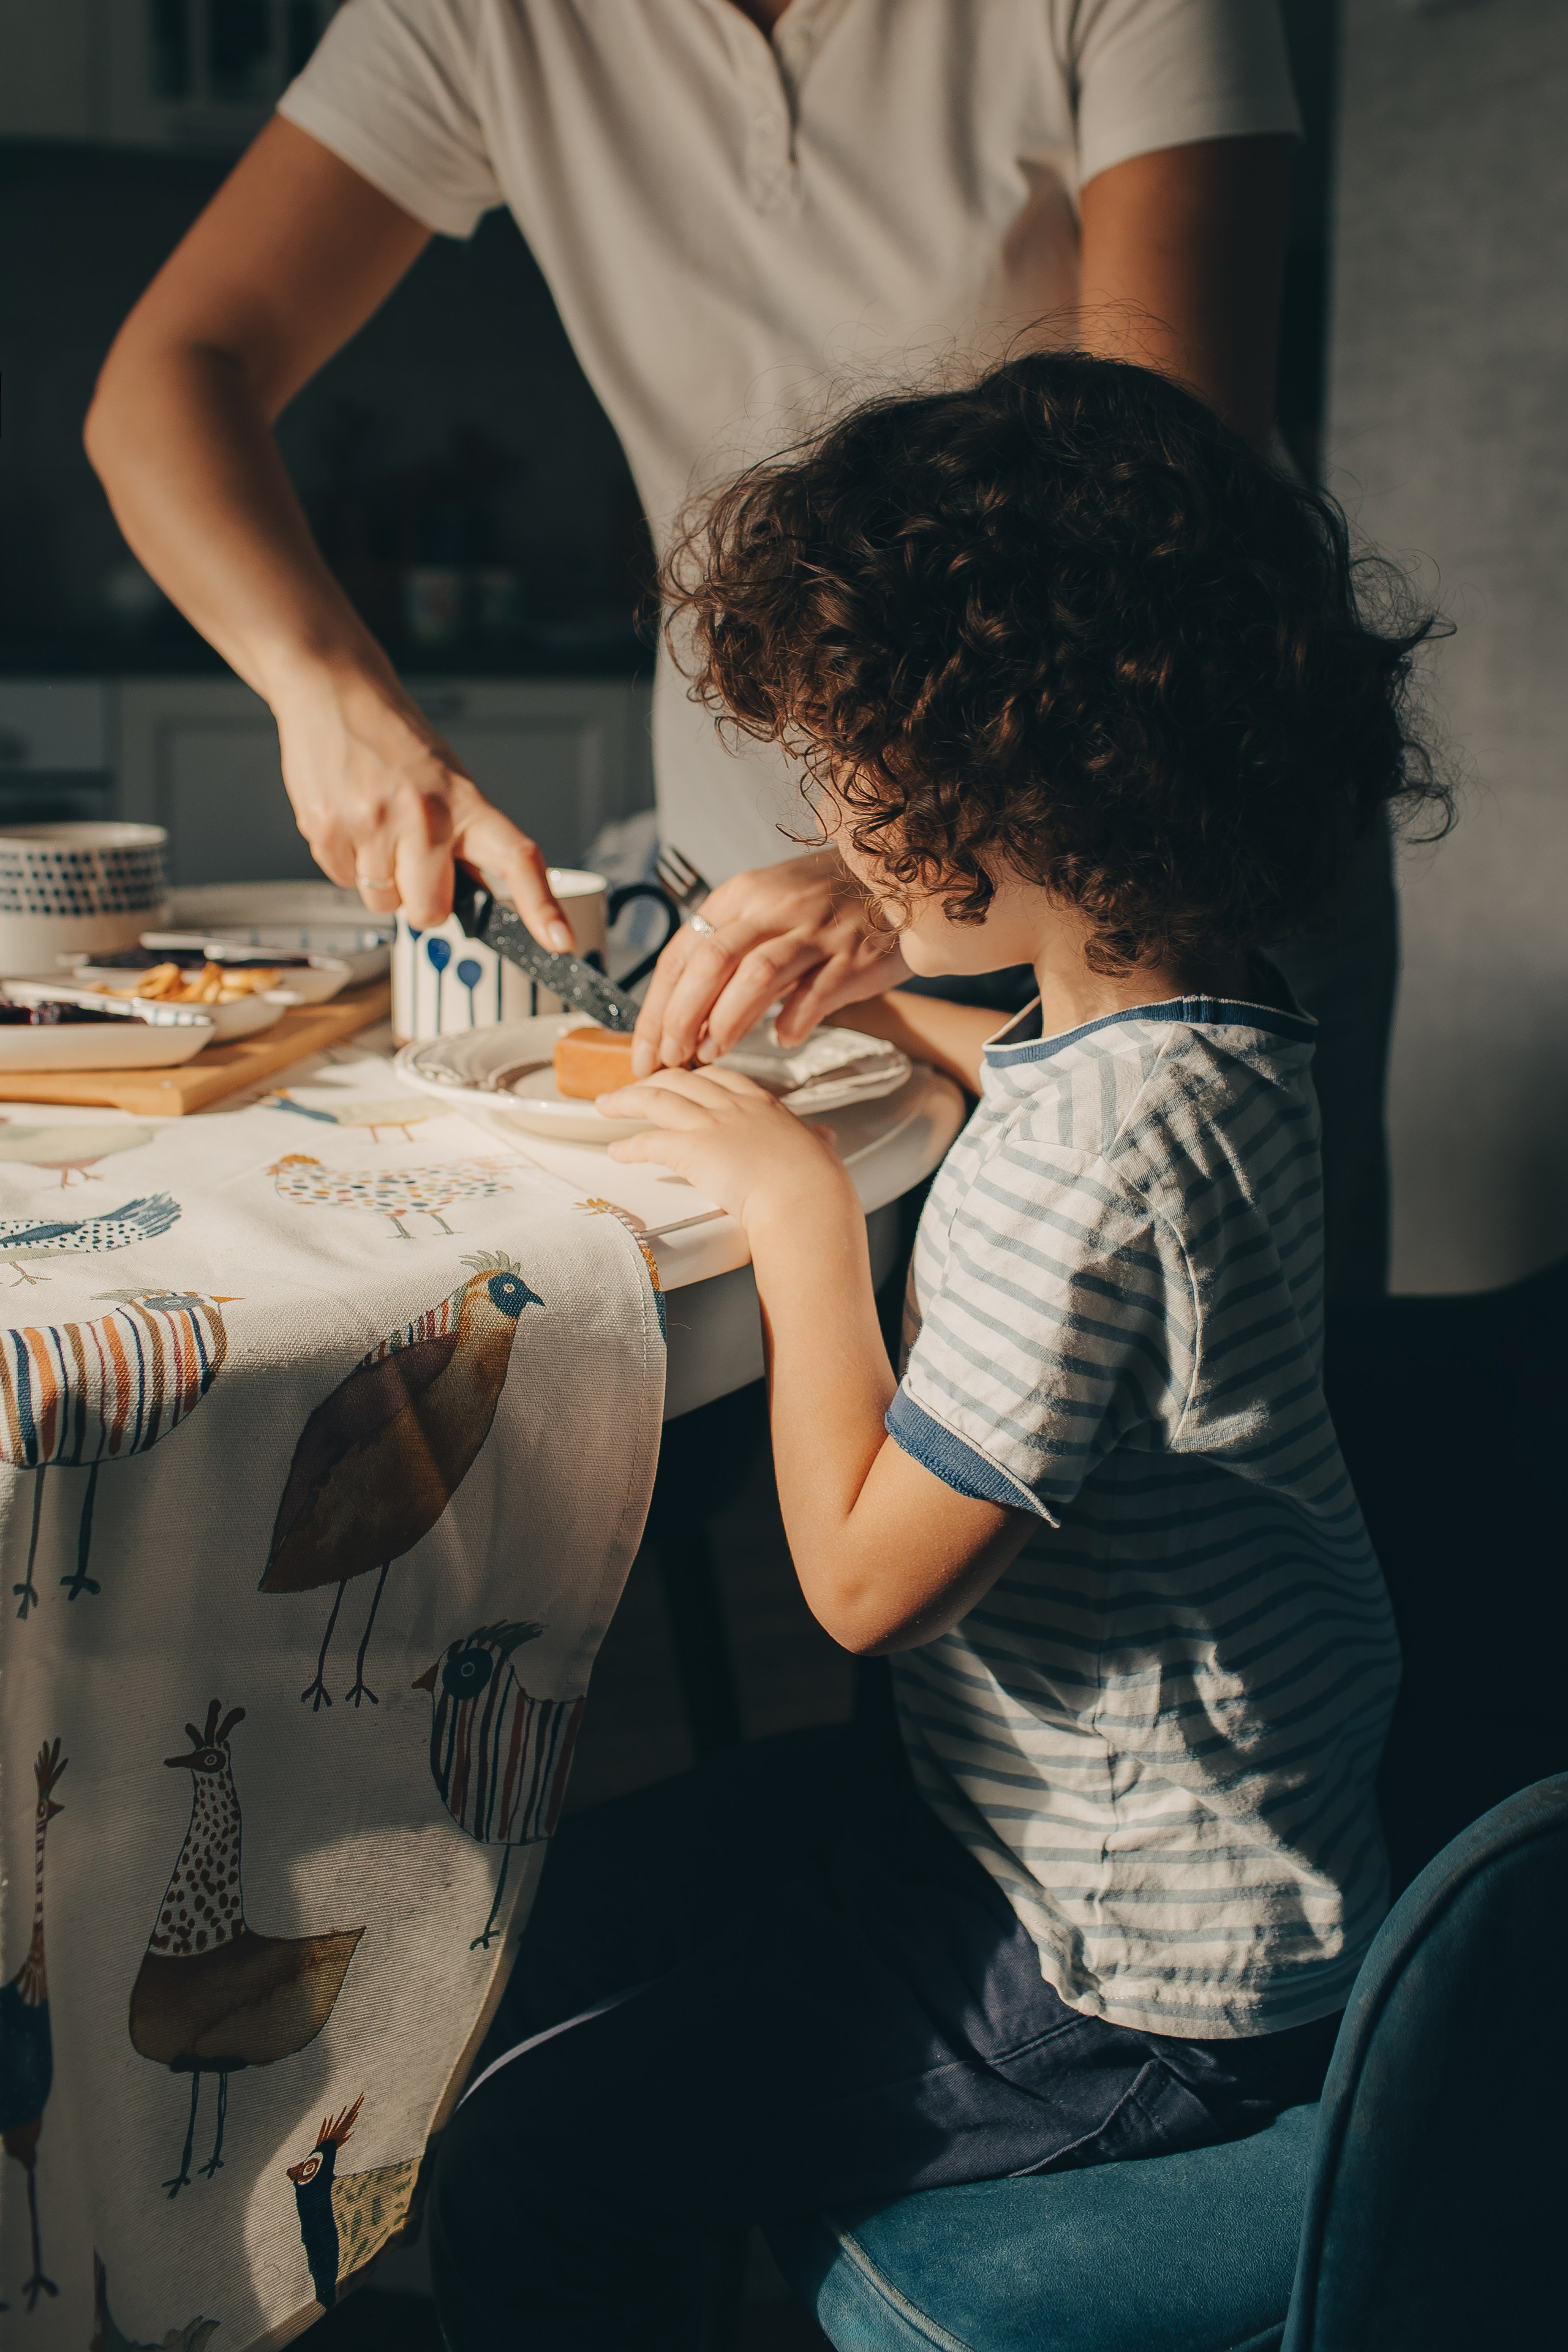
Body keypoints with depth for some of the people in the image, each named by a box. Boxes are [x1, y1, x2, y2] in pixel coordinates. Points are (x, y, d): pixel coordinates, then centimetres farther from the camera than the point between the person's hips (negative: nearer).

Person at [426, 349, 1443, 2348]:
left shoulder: (1085, 1160, -33)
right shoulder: (1225, 1024, -2)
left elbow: (869, 1570, -25)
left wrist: (800, 1206, -17)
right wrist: (892, 1007, 19)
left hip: (1133, 1992, -10)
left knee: (530, 2165, -7)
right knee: (601, 1889, 22)